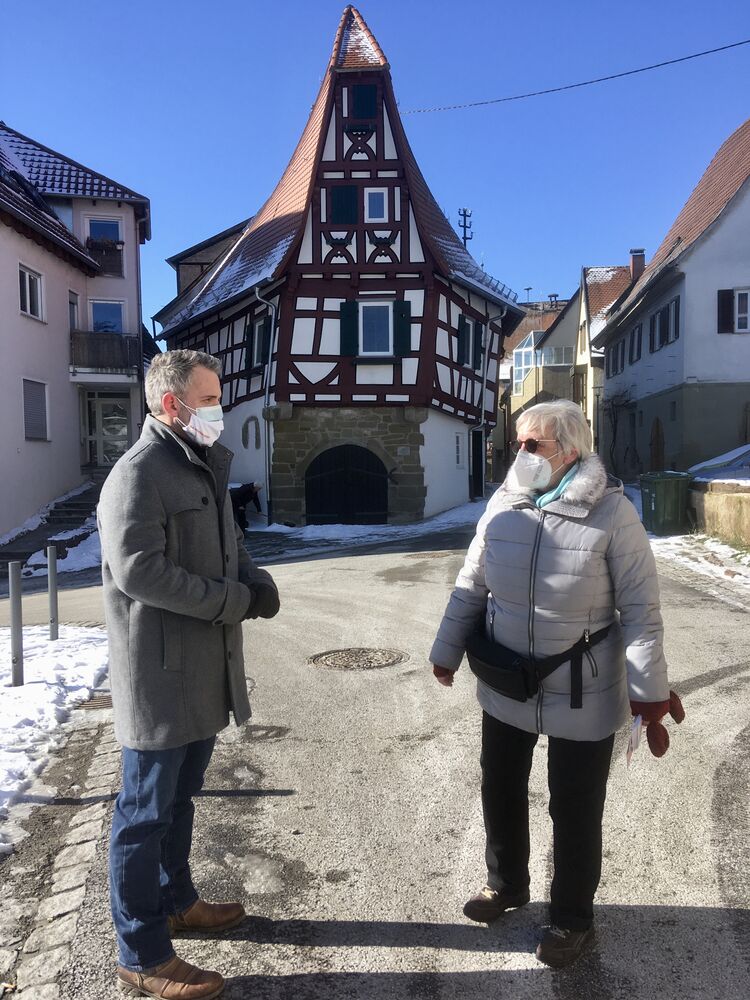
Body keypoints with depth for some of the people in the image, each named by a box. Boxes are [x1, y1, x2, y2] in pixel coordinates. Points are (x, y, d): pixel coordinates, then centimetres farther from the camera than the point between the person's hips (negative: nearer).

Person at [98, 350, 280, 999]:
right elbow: (138, 569, -25)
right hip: (160, 672, -9)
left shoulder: (205, 468, 14)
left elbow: (228, 547, 18)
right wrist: (234, 600, -20)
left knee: (180, 798, 23)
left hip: (203, 668, 9)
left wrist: (255, 578, -4)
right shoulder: (138, 473, -17)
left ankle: (176, 902, 42)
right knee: (147, 812, 5)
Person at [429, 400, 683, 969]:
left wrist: (649, 691, -12)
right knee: (501, 792, 20)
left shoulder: (612, 512, -17)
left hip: (581, 694, -4)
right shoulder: (503, 505, -4)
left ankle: (573, 918, 37)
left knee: (575, 809, 12)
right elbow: (471, 586, 5)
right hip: (506, 686, 5)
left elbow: (641, 610, -12)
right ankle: (507, 884, 47)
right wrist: (447, 651, 10)